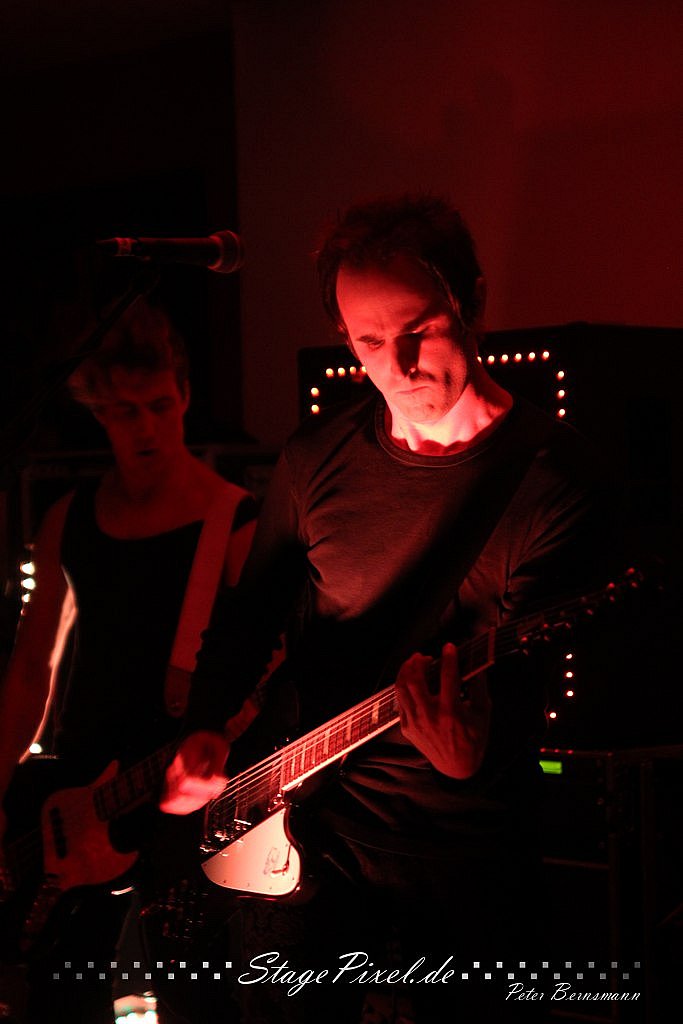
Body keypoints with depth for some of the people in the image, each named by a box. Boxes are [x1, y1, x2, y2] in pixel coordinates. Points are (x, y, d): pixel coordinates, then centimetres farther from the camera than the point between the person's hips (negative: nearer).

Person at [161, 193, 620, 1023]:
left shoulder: (552, 473, -12)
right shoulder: (316, 458, 3)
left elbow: (522, 667, -20)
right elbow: (251, 613, 15)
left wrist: (473, 751, -41)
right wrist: (204, 732, 0)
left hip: (463, 858, -4)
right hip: (306, 828, 4)